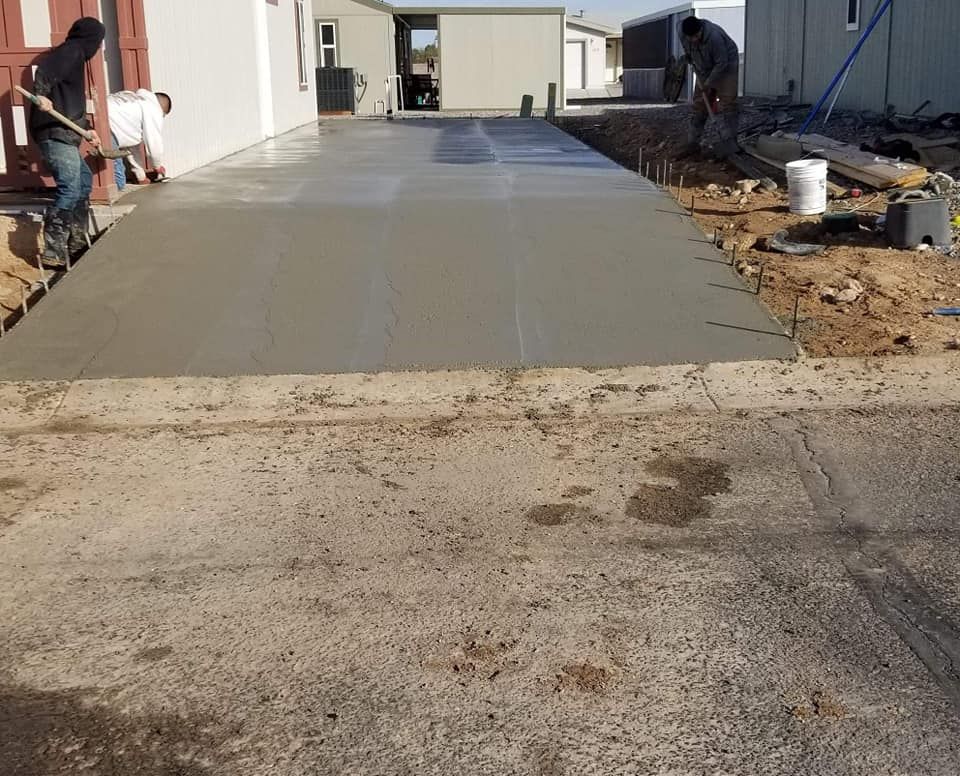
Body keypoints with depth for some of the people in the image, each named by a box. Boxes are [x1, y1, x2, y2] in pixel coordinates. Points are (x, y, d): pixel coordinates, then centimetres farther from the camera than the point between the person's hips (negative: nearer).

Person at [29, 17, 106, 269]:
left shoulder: (75, 55, 25)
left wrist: (86, 128, 36)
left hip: (64, 134, 11)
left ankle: (76, 242, 27)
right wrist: (41, 94, -39)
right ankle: (53, 254, -18)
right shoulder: (72, 50, -5)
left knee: (84, 181, 21)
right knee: (70, 191, -17)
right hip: (54, 133, -11)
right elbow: (45, 70, -24)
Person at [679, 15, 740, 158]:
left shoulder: (714, 36, -36)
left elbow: (721, 63, -27)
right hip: (704, 69, 6)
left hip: (726, 66, -5)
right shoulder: (682, 34, -19)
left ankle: (732, 142, -9)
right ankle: (693, 143, 6)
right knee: (699, 104, 3)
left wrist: (708, 83, -21)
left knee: (728, 103, -12)